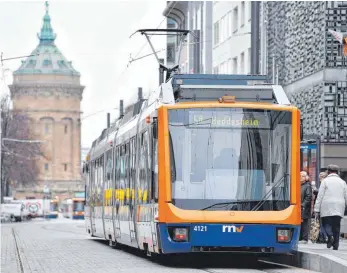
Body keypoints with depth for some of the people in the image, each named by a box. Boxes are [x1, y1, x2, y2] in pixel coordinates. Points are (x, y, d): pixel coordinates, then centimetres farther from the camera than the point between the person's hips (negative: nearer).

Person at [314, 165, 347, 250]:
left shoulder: (325, 181, 1)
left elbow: (320, 196, -2)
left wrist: (317, 210, -1)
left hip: (327, 208, -3)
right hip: (339, 208, 3)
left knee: (326, 223, 4)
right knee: (336, 226, 6)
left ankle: (330, 236, -24)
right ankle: (335, 245, 4)